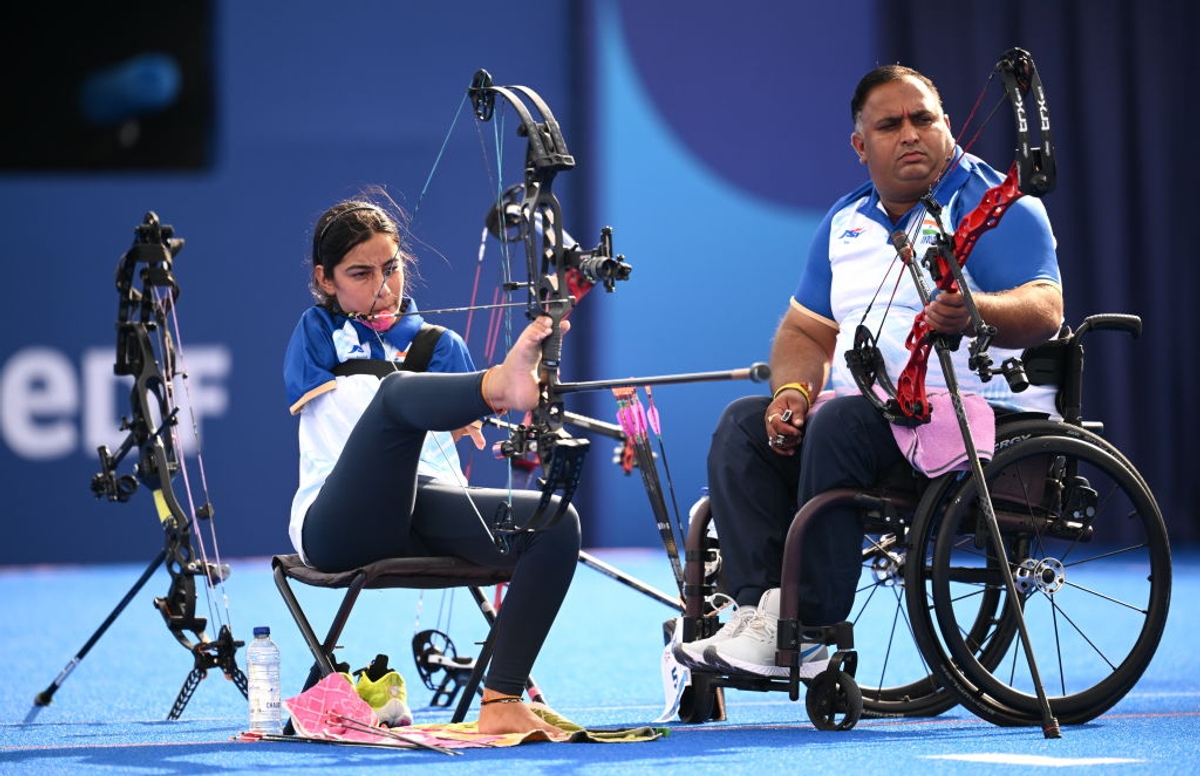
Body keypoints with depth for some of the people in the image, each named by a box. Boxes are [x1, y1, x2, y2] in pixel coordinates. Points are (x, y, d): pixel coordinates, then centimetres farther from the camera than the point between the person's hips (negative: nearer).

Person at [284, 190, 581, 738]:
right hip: (340, 525, -4)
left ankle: (501, 703, -29)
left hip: (427, 518, 4)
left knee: (556, 522, -24)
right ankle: (507, 380, -66)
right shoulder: (317, 335, 16)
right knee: (399, 390, -30)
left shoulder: (440, 346, 25)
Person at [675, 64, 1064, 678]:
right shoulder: (846, 221, 18)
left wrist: (976, 313, -42)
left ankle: (806, 633, -31)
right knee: (743, 425, -13)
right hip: (864, 409, 7)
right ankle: (759, 608, -26)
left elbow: (1046, 310, -19)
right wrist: (794, 391, -4)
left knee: (840, 425, -32)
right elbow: (805, 330, 20)